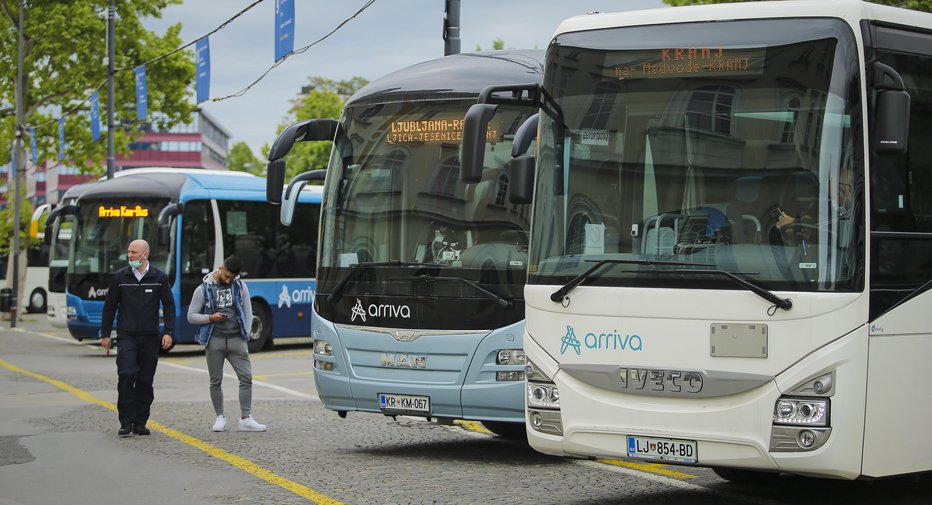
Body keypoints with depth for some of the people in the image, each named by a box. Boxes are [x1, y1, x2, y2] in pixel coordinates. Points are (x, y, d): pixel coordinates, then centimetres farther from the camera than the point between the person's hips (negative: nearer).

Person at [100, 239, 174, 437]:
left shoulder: (159, 277, 2)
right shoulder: (120, 277, 3)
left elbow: (169, 306, 5)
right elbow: (109, 307, 8)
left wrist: (168, 332, -5)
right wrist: (105, 334, 6)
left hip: (150, 338, 1)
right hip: (126, 336, -1)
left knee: (145, 381, 3)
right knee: (126, 375, -16)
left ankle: (140, 423, 12)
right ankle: (126, 423, -10)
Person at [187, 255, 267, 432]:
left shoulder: (240, 286, 6)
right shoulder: (204, 289, 0)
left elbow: (248, 313, 11)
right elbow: (191, 316, 2)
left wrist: (245, 335, 1)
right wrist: (211, 318, -13)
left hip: (236, 339, 1)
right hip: (214, 340, -1)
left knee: (246, 377, -8)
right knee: (216, 381, 3)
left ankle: (245, 419, -7)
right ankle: (220, 418, 15)